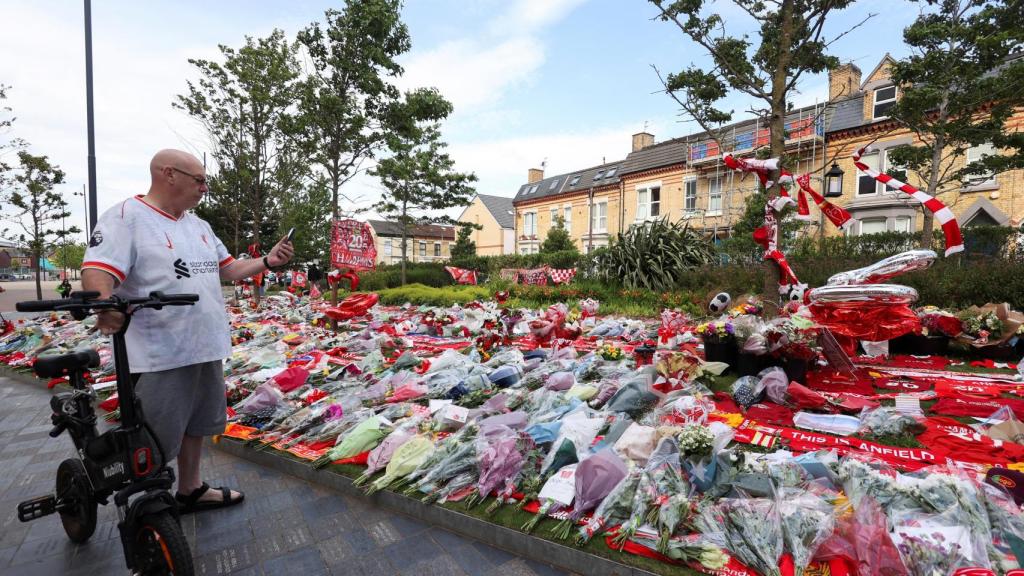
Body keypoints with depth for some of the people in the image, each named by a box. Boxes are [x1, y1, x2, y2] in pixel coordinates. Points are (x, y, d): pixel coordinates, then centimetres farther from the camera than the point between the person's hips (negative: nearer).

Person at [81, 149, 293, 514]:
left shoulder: (198, 225, 14)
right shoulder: (126, 217, -10)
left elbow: (227, 269, 19)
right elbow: (97, 271, -21)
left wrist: (266, 261, 5)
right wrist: (104, 304, -40)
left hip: (205, 348, 8)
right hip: (159, 357, -8)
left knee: (195, 425, 20)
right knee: (154, 443, 4)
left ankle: (190, 491, 38)